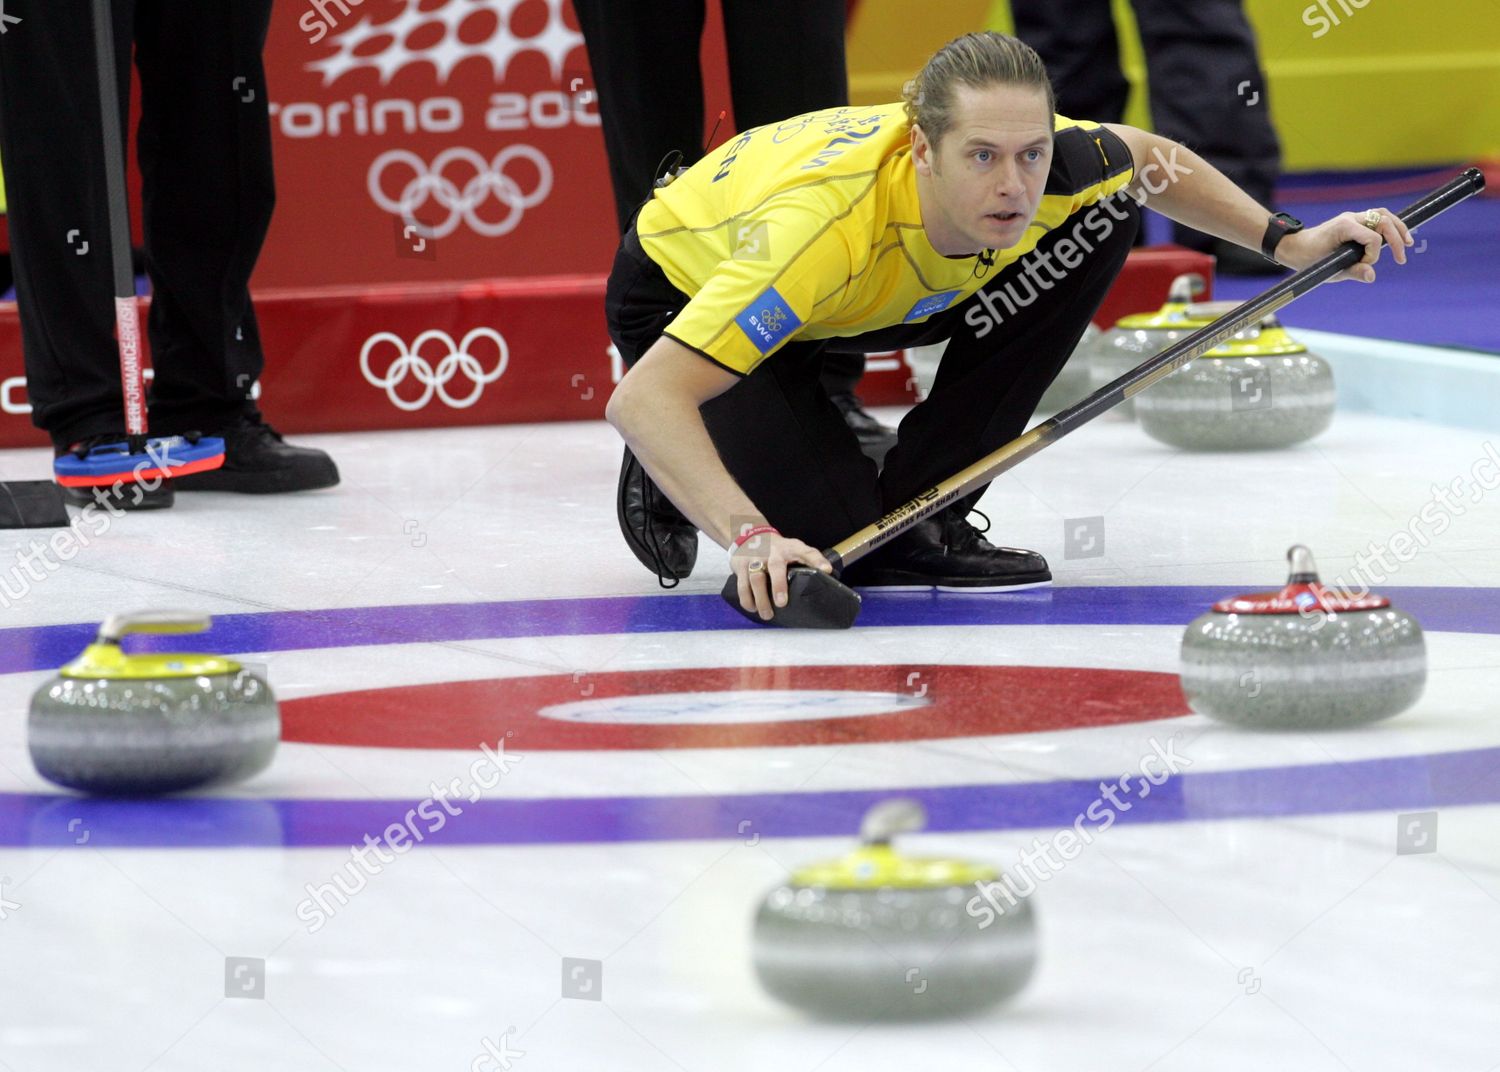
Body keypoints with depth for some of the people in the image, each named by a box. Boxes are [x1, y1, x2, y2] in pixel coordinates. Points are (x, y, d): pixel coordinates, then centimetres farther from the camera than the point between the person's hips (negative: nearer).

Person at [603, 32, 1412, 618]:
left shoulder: (1039, 171, -27)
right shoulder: (828, 224, -44)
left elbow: (1152, 162, 0)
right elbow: (643, 399, -48)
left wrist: (1286, 242, -11)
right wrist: (750, 537, -59)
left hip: (862, 303, 6)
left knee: (1102, 218, -10)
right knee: (836, 540, -28)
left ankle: (923, 510, -3)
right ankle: (675, 485, 7)